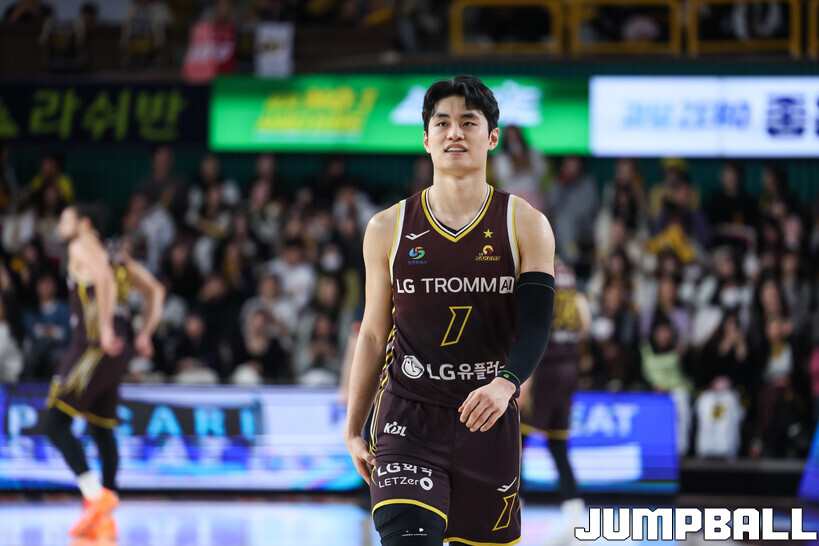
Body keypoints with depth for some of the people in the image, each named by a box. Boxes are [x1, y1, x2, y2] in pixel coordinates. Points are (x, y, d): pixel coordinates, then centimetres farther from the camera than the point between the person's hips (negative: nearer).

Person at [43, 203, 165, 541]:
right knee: (102, 430, 11)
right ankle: (105, 521, 9)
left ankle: (97, 498, -20)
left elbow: (104, 279, -23)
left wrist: (106, 329, -26)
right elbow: (155, 291, 21)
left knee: (56, 425, -7)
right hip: (117, 352, 9)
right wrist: (144, 336, 15)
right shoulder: (116, 255, 23)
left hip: (94, 347, -9)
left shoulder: (81, 249, -2)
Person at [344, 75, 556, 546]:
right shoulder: (388, 230, 5)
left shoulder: (526, 226, 1)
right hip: (408, 419, -1)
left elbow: (536, 324, -10)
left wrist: (505, 383, -30)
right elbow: (373, 335, 11)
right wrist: (354, 429, 9)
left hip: (489, 421, 1)